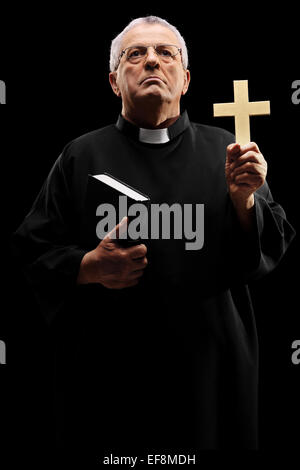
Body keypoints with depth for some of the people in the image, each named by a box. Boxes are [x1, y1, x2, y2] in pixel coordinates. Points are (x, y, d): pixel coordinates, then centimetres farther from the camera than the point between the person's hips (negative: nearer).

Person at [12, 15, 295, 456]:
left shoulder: (223, 151, 6)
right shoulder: (82, 155, 5)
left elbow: (271, 250, 4)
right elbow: (34, 251, 4)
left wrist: (245, 200, -15)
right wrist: (89, 268, -14)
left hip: (211, 366, 1)